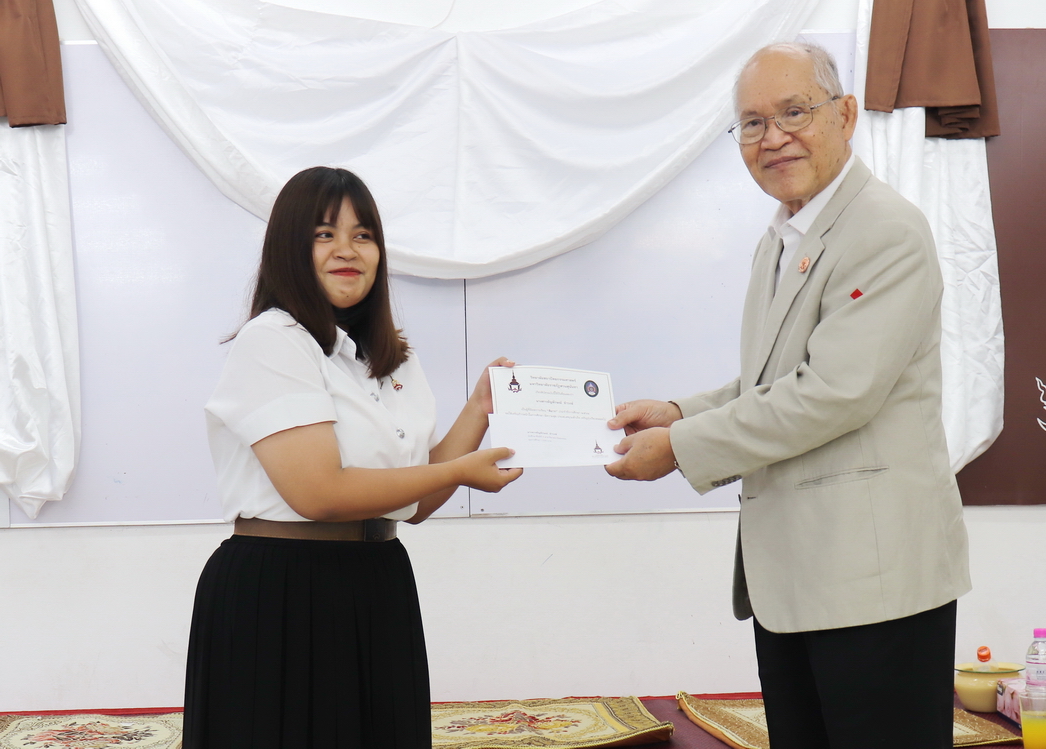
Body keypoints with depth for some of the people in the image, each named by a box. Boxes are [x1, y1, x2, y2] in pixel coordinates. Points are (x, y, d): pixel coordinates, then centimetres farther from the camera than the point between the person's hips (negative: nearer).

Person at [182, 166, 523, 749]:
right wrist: (461, 471, -12)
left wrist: (479, 411, 2)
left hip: (381, 592, 7)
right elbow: (319, 492, -21)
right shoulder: (270, 342, -11)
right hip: (281, 599, -7)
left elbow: (415, 503, 11)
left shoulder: (394, 359, 13)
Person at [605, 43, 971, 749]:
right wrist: (678, 412, 5)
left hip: (875, 570, -9)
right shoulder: (780, 242, 17)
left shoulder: (889, 230, -13)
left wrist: (680, 447, -15)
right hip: (787, 573, 9)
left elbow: (835, 392, -21)